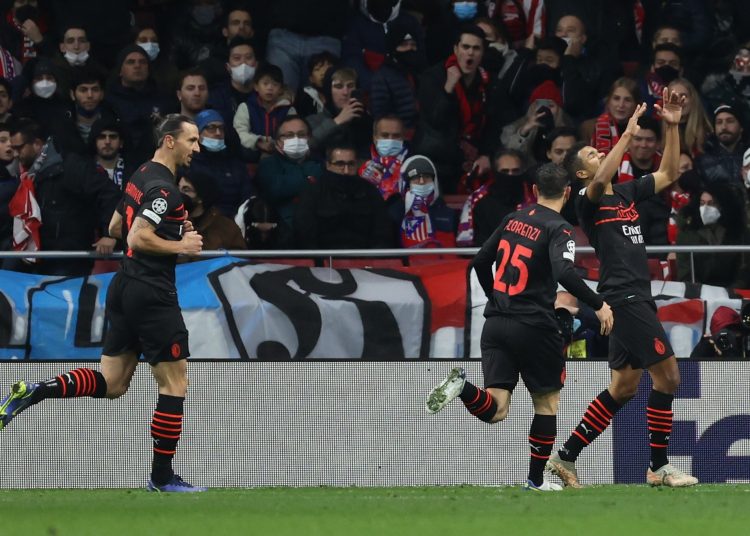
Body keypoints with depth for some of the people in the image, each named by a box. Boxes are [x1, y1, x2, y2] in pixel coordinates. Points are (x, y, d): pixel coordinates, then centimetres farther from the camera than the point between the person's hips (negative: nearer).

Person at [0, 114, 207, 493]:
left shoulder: (141, 177, 13)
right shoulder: (163, 188, -17)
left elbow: (116, 228, 23)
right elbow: (138, 239, -25)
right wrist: (180, 245, -14)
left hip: (125, 288, 9)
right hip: (152, 293, -9)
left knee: (111, 383, 12)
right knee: (174, 383, 0)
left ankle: (34, 392, -6)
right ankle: (162, 476, 3)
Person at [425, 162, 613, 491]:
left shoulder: (512, 220, 12)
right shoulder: (558, 229, -8)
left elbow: (480, 262, 18)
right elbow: (564, 273, -24)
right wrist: (598, 305, -14)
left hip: (496, 324, 5)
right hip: (534, 327, -5)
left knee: (495, 411, -1)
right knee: (547, 402, 15)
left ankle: (461, 386, -30)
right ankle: (536, 480, 16)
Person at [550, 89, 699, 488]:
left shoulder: (627, 193, 16)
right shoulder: (589, 201, -6)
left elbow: (668, 173, 22)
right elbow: (601, 180, -29)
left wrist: (672, 127, 10)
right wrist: (628, 133, -28)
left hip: (636, 300, 9)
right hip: (623, 297, -9)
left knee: (624, 388, 11)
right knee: (667, 374, -11)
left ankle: (566, 458, 15)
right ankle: (659, 467, -6)